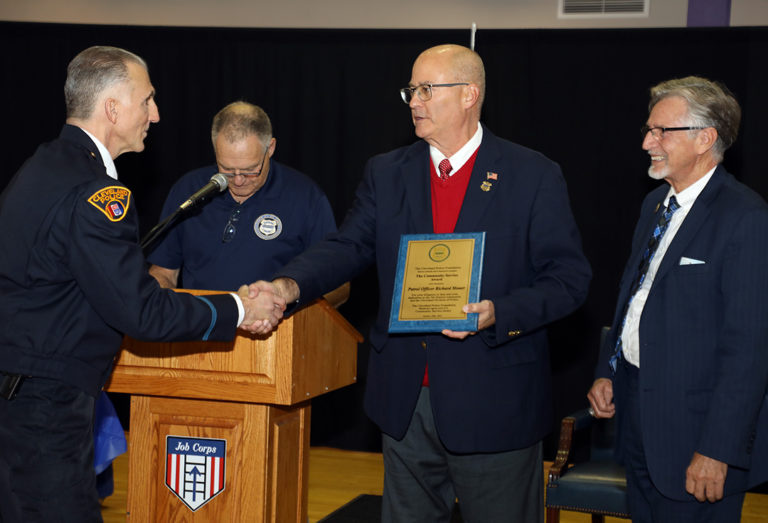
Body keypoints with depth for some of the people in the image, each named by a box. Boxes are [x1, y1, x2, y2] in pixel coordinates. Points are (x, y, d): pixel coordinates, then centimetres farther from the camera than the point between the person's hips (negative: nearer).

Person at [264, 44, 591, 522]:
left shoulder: (534, 176, -5)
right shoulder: (387, 173, 8)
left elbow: (569, 276, -7)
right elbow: (349, 247, 0)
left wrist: (500, 315, -22)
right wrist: (291, 285, -19)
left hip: (493, 405, -4)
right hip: (406, 399, 4)